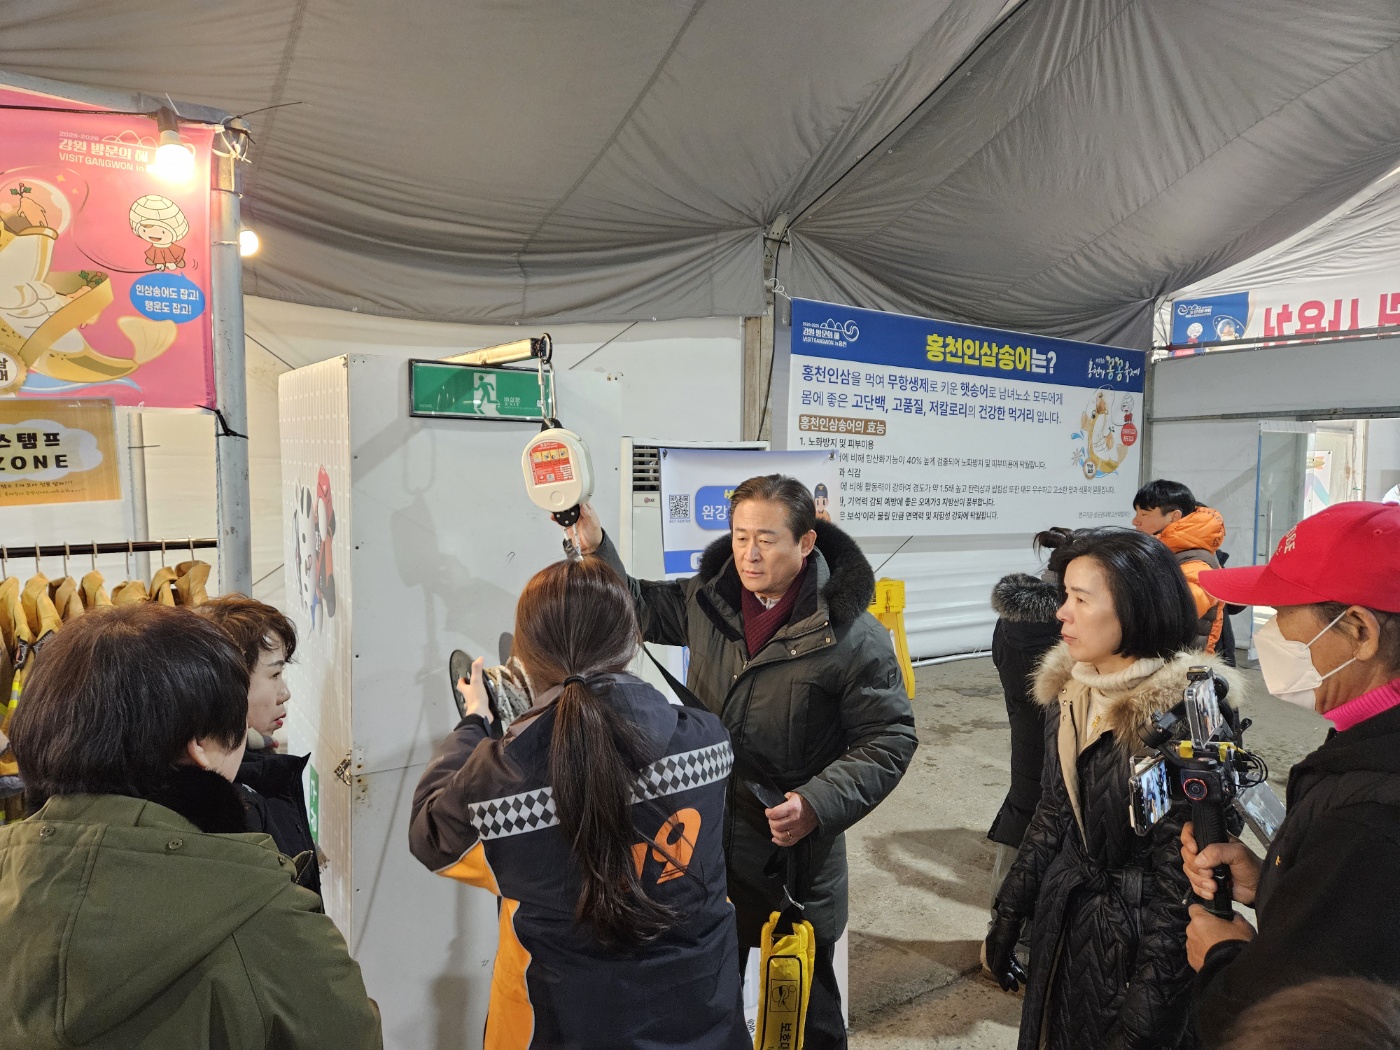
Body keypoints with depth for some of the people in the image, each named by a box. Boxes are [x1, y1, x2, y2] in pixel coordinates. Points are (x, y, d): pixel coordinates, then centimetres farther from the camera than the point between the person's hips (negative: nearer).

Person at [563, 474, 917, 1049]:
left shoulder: (852, 635, -17)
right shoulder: (707, 599, -4)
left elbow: (889, 738, -11)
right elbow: (638, 607, 12)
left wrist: (818, 804, -23)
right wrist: (594, 545, -4)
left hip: (797, 855, -4)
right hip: (708, 836, 4)